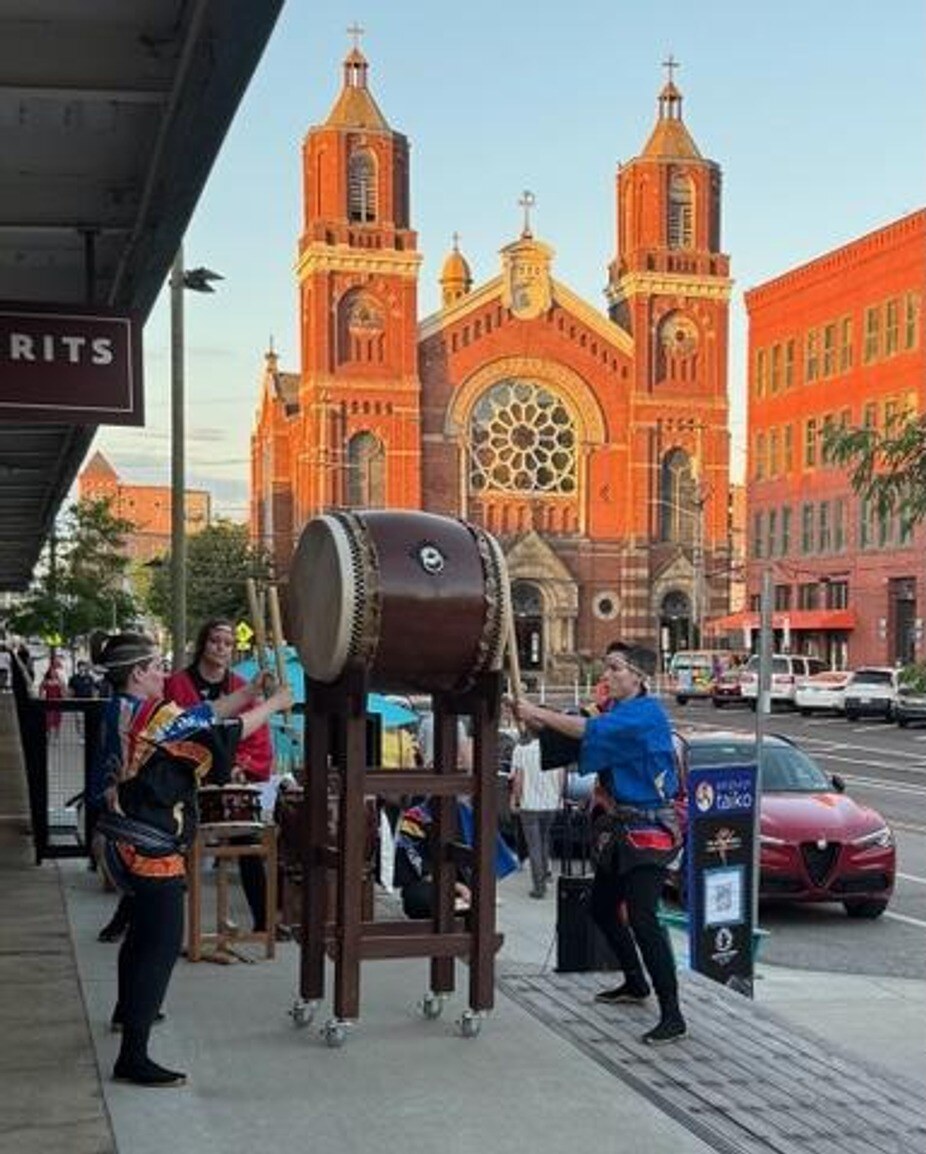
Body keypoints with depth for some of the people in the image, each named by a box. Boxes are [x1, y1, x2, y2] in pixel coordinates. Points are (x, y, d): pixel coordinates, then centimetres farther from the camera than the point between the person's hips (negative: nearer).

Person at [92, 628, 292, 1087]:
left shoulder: (122, 714, 6)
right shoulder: (156, 718, -21)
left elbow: (199, 716, 9)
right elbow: (224, 733, -17)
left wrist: (246, 694, 5)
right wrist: (273, 704, -5)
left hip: (127, 841, 10)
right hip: (151, 848, -10)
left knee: (144, 929, 29)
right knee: (161, 945, -8)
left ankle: (129, 1011, 50)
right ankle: (133, 1057, -10)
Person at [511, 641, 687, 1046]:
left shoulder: (646, 713, -17)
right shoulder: (614, 711, 12)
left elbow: (591, 731, -30)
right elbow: (577, 734, 3)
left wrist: (539, 714, -26)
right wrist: (537, 721, -14)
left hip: (648, 828, -10)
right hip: (618, 826, 10)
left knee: (642, 917, -17)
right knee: (603, 907, 20)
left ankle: (672, 1016, -13)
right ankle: (635, 983, 39)